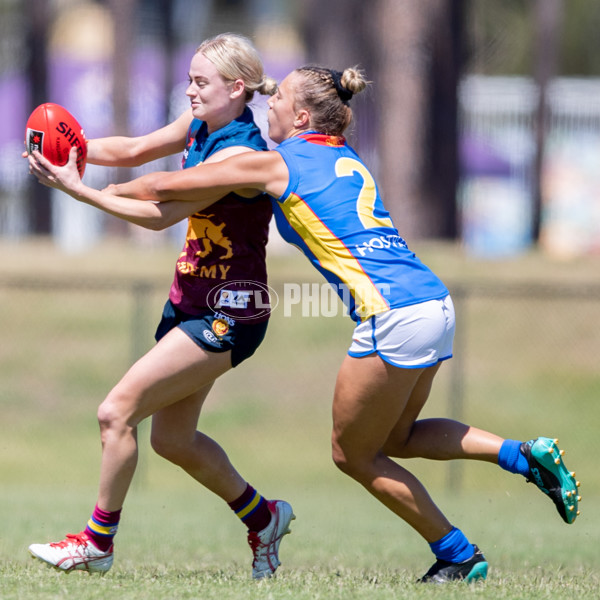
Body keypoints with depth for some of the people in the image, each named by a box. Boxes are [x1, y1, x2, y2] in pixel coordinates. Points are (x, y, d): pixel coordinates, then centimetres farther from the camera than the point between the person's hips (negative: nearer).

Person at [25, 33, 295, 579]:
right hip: (190, 302, 9)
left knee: (117, 412, -12)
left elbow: (161, 214, -25)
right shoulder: (200, 127, 5)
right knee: (173, 438, 13)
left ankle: (97, 542, 0)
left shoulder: (241, 154, -22)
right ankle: (262, 519, 30)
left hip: (227, 316, -9)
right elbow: (131, 151, 13)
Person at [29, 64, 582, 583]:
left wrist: (85, 188, 21)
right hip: (436, 303, 8)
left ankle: (457, 555, 9)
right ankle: (526, 455, 9)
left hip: (395, 317, -8)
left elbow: (167, 188, 7)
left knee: (353, 453, 8)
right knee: (393, 436, 24)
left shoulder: (273, 163, -1)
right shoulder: (347, 160, 21)